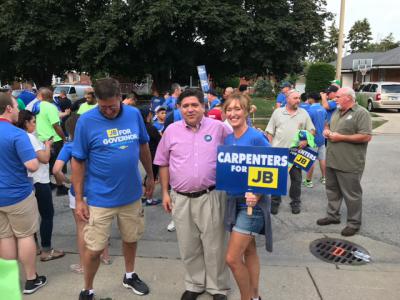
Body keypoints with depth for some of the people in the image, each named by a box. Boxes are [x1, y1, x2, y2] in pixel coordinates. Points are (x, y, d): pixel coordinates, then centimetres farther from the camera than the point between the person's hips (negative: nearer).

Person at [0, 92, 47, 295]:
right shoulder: (17, 134, -20)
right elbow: (33, 166, -24)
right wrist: (35, 155, -5)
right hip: (17, 194, -6)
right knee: (25, 236, 8)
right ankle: (31, 280, 19)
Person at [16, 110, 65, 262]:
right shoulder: (29, 137, -18)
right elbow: (45, 158, -18)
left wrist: (43, 145, 11)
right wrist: (48, 145, -3)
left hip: (28, 182, 9)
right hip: (39, 182, -9)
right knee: (47, 215, 1)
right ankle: (46, 251, 6)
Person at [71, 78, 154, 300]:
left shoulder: (134, 114, -4)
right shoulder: (86, 121, -13)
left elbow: (143, 146, 9)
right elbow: (78, 161, -8)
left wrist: (150, 175, 14)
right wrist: (79, 199, -8)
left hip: (131, 194, 3)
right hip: (100, 198, -3)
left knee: (131, 239, 20)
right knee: (94, 248, 5)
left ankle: (129, 276, 45)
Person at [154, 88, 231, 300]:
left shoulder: (219, 128, -2)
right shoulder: (172, 130, 3)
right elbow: (163, 163, 9)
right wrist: (165, 193, 7)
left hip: (210, 196, -2)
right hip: (181, 198, 2)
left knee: (214, 245, 9)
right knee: (188, 246, 15)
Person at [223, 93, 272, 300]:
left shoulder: (256, 138, -17)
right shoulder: (226, 138, 4)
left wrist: (257, 194, -25)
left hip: (252, 202, -7)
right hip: (233, 199, 7)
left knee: (232, 258, -4)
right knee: (249, 251, 19)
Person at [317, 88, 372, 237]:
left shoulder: (361, 113, -12)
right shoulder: (337, 112, 13)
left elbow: (366, 137, -20)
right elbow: (329, 127, 27)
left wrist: (340, 137, -20)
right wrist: (326, 131, 2)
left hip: (349, 164, -8)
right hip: (332, 160, 8)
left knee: (351, 194, 4)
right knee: (332, 190, 18)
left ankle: (354, 223, 17)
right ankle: (333, 215, 34)